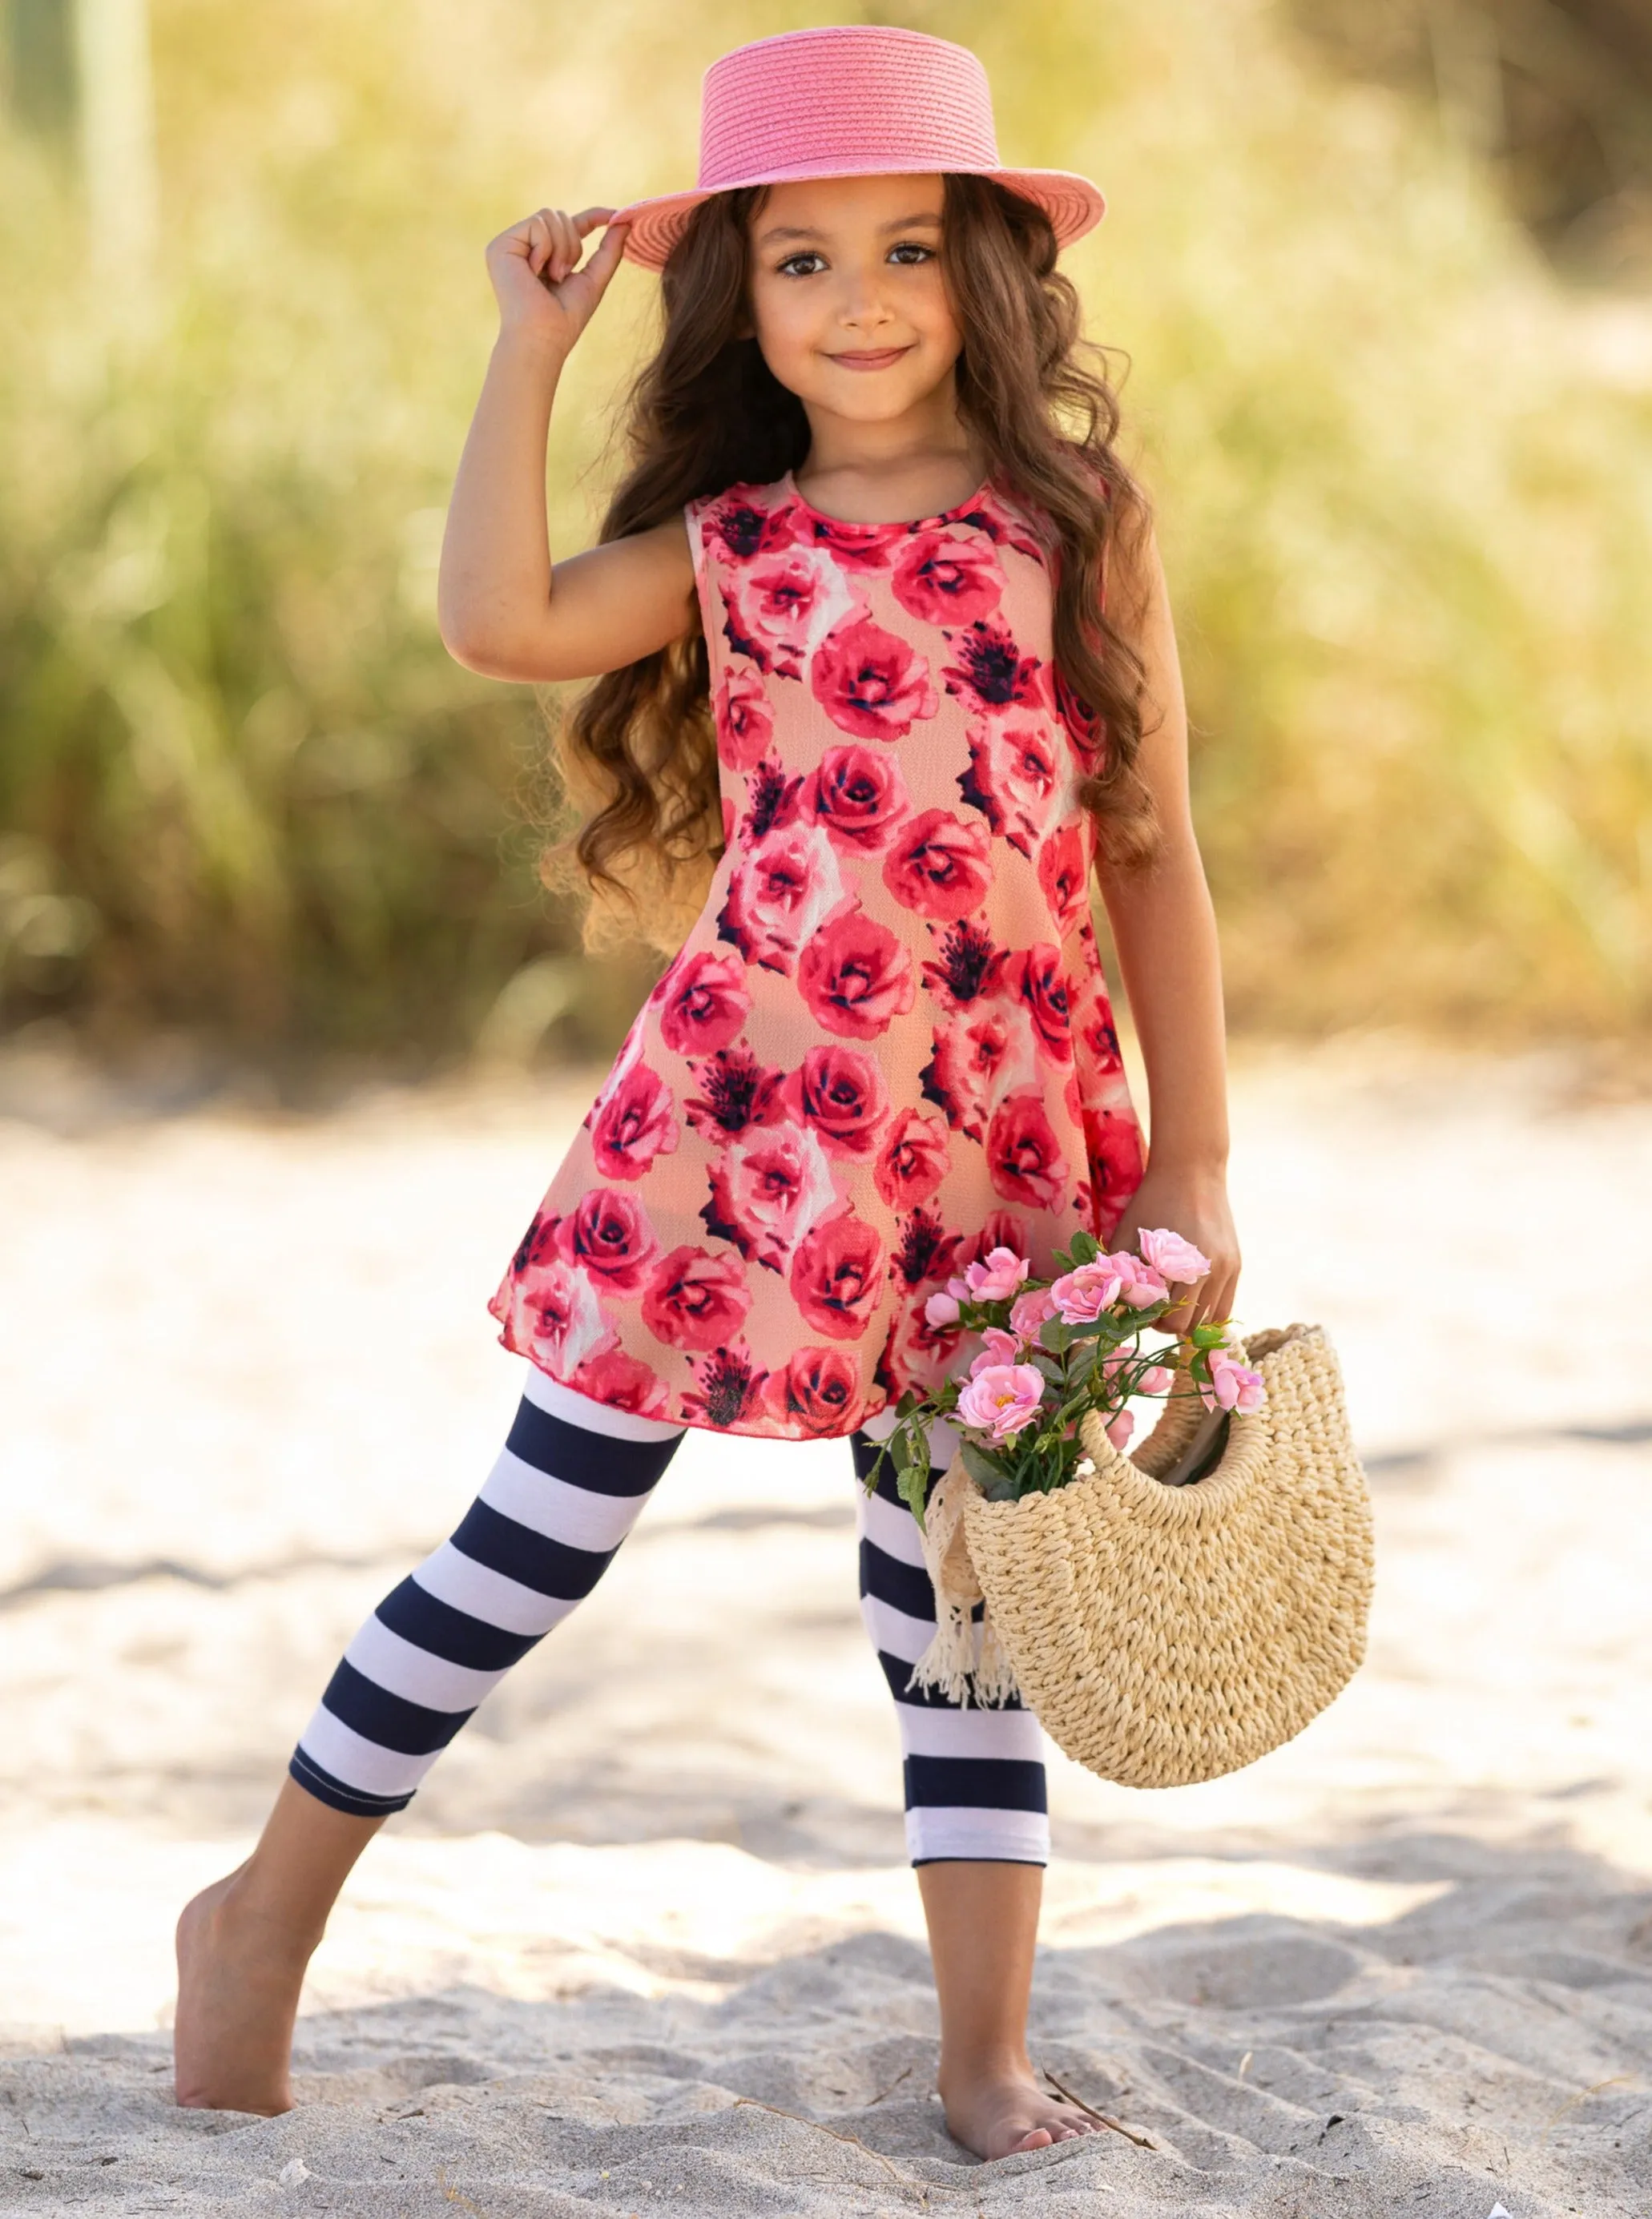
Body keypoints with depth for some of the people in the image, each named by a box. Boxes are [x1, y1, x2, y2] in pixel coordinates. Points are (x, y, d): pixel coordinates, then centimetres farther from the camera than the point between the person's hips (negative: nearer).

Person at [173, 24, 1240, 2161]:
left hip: (984, 1168, 1)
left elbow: (1151, 857, 5)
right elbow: (500, 623, -17)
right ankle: (269, 1906, 19)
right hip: (726, 1126, -1)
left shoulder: (1081, 525, 4)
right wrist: (531, 345, -10)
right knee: (532, 1546, 5)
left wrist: (1191, 1165, 3)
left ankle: (988, 2058, 14)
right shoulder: (728, 544, 3)